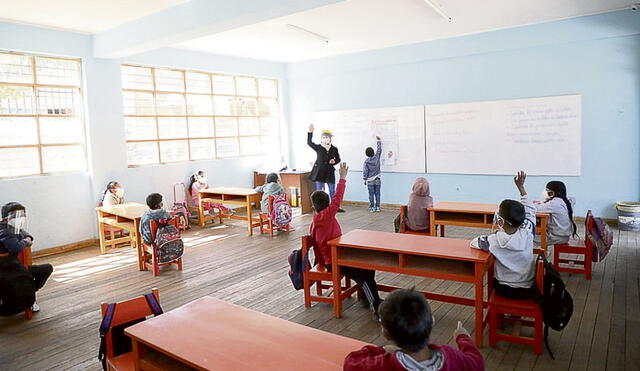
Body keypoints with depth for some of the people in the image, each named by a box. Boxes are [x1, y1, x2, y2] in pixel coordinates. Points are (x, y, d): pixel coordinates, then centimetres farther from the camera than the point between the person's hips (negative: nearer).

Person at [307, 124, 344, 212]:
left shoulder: (334, 149, 3)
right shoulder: (318, 147, -2)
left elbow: (338, 159, 12)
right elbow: (309, 142, -11)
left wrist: (334, 161, -10)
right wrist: (310, 132, -21)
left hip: (330, 172, 2)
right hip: (319, 172, -2)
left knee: (332, 191, 9)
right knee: (319, 191, 4)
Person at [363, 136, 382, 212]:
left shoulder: (366, 162, -9)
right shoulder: (377, 157, -5)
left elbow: (365, 171, -7)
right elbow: (379, 149, 10)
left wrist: (365, 179, 3)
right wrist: (379, 141, 22)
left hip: (370, 181, -2)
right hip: (377, 180, 2)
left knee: (371, 195, 3)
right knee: (377, 194, 8)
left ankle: (372, 208, 3)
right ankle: (377, 207, 9)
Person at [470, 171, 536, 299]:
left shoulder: (494, 241, -22)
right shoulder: (527, 233, -17)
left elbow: (473, 242, -4)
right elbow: (530, 210, 0)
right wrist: (521, 186, 7)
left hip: (505, 290, -1)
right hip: (529, 290, 2)